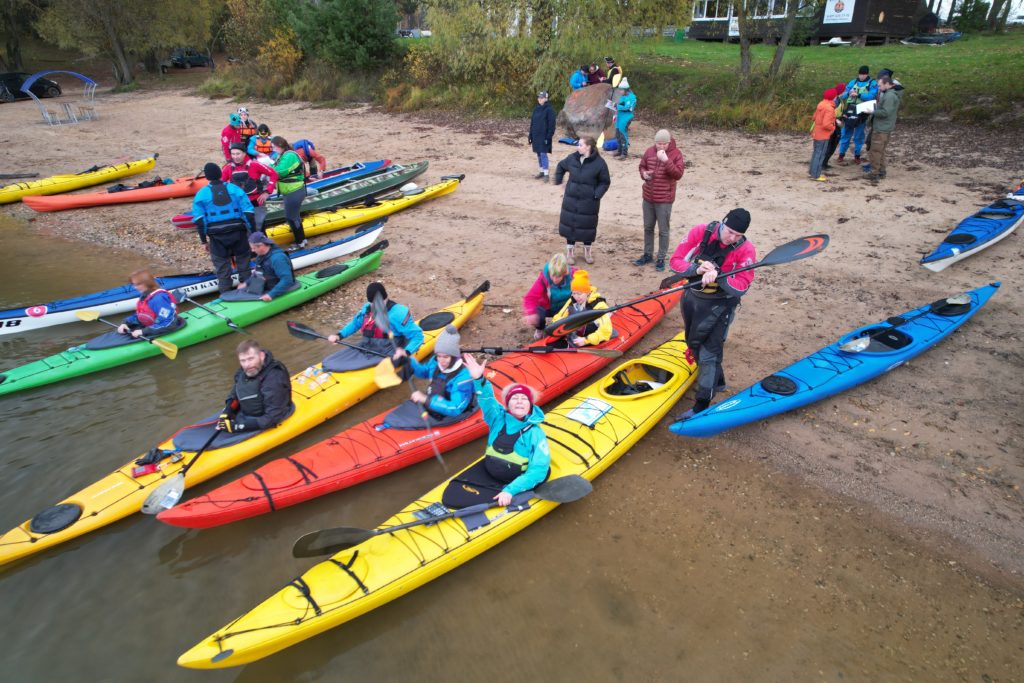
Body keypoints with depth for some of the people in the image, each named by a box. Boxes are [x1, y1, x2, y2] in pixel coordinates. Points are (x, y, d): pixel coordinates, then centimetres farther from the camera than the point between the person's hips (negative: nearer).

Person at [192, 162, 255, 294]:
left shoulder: (201, 194, 1)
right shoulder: (235, 189, 2)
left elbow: (199, 220, -2)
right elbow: (248, 213, -4)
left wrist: (204, 241, 5)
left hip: (216, 236, 0)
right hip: (238, 233, 1)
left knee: (222, 265, 9)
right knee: (243, 262, 14)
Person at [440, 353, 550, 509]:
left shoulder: (536, 434, -15)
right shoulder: (499, 419, -5)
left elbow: (538, 471, -21)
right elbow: (487, 399, -21)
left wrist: (510, 490, -31)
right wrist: (479, 379, -41)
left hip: (516, 483, -4)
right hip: (487, 472, 4)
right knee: (451, 496, -2)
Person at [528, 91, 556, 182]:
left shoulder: (549, 110, -9)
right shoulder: (536, 109, 11)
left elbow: (551, 124, -12)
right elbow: (532, 123, 15)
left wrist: (549, 137, -17)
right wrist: (530, 135, 13)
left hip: (544, 136, -7)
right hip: (536, 135, 7)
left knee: (543, 154, -9)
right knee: (539, 154, 12)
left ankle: (546, 174, -4)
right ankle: (541, 171, 23)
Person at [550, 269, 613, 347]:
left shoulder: (599, 305, -15)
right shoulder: (572, 302, 3)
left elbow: (606, 331, -23)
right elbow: (558, 318, 10)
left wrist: (586, 340, -29)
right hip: (574, 340, 6)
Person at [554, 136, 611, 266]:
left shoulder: (599, 163, -11)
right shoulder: (572, 158, -1)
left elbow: (605, 182, -4)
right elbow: (560, 166, 19)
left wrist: (597, 194, -14)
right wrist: (558, 181, 11)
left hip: (589, 202, -3)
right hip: (571, 199, 3)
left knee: (588, 226, 7)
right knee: (569, 224, 6)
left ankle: (587, 251, 29)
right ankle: (570, 252, 22)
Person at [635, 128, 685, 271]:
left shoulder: (676, 154, -10)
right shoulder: (649, 151, 4)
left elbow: (678, 174, -19)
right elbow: (642, 166, 18)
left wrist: (666, 160, -28)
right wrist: (644, 173, -5)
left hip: (664, 200, -5)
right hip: (648, 197, 5)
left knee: (663, 230, 3)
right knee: (648, 227, 15)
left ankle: (661, 258, 13)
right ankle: (647, 255, 29)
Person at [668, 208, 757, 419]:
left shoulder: (745, 250, -17)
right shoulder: (700, 233, -12)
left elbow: (741, 288, -23)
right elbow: (676, 261, -12)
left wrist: (717, 276, -39)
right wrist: (697, 269, -30)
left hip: (719, 306, -4)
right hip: (692, 298, 5)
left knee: (709, 352, -5)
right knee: (694, 344, 20)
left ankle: (702, 404, 6)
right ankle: (717, 381, 43)